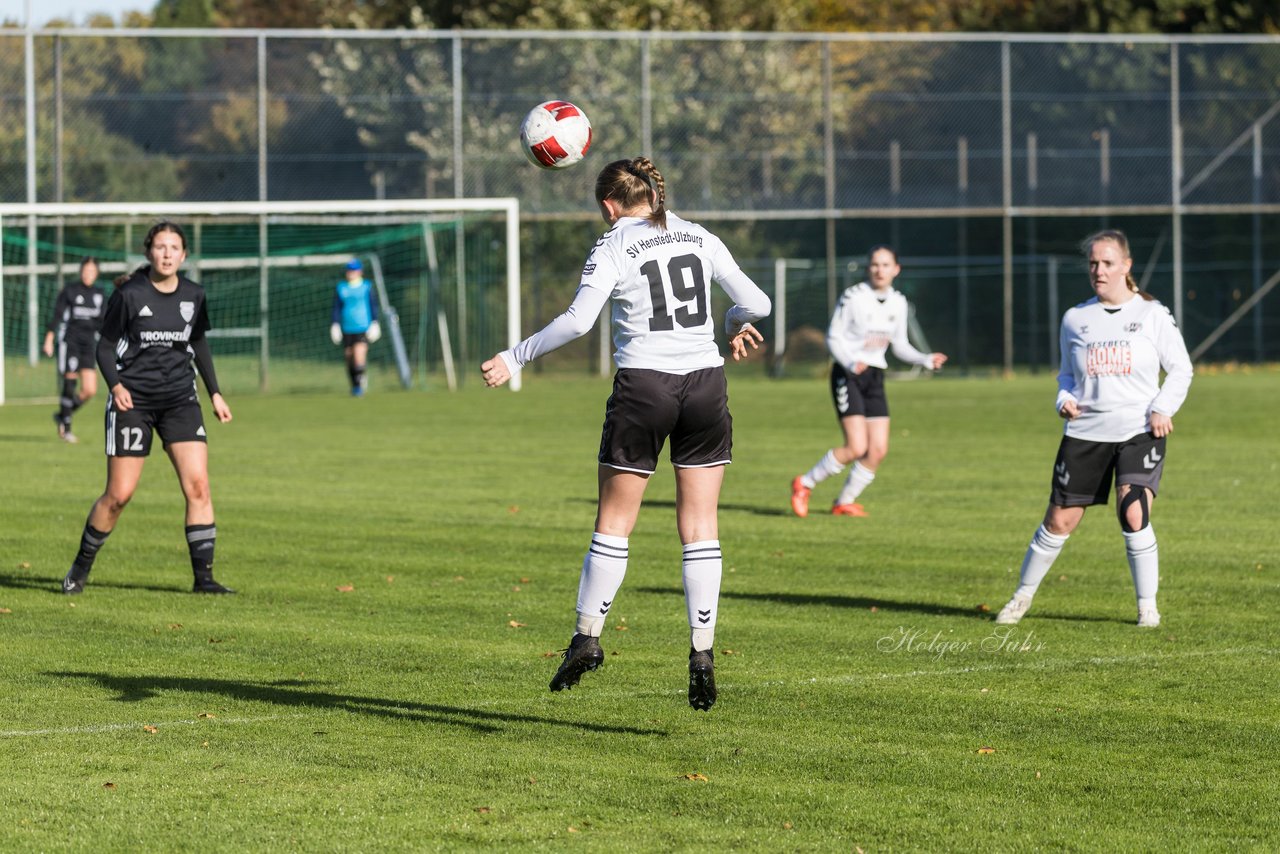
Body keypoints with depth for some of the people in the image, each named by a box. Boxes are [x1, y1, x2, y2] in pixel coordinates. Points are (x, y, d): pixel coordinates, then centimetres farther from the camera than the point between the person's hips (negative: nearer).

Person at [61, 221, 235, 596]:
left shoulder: (193, 295, 4)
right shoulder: (129, 295, -9)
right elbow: (105, 346, -4)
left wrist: (215, 393, 16)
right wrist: (115, 385, -22)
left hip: (180, 399, 4)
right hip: (133, 399, -4)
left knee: (198, 484, -9)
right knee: (119, 494, -3)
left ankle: (203, 576, -3)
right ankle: (80, 567, 17)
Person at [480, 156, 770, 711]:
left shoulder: (613, 247, -4)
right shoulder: (699, 238, 8)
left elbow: (578, 320, -16)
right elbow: (755, 302, 7)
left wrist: (516, 358, -9)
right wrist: (736, 326, 29)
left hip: (643, 386, -3)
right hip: (705, 384, 3)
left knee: (614, 522, 9)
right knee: (700, 527, 5)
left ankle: (587, 637, 12)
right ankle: (702, 653, 1)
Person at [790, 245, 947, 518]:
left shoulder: (898, 303, 7)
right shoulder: (853, 297, -11)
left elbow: (900, 345, 17)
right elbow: (833, 337, -9)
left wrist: (926, 360, 2)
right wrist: (850, 363, -25)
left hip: (875, 377, 6)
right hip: (847, 373, -6)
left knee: (878, 450, -2)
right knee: (857, 448, -16)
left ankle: (844, 502, 17)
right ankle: (804, 484, 2)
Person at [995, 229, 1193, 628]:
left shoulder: (1152, 315, -1)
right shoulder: (1075, 319, 7)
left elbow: (1180, 369, 5)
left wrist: (1163, 408, -10)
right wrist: (1064, 399, -1)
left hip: (1139, 431, -3)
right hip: (1085, 433, 3)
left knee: (1134, 513, -20)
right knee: (1059, 520, 5)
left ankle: (1147, 606, -6)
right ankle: (1023, 595, 24)